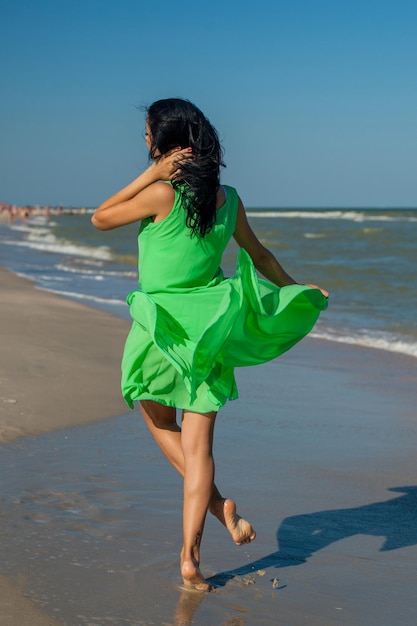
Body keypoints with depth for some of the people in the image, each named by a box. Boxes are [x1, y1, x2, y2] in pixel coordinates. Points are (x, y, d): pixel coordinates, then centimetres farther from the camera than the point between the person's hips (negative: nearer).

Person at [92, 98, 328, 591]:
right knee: (197, 446, 7)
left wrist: (151, 175, -8)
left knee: (159, 420, 22)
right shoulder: (228, 199, 1)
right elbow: (260, 256, 15)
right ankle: (189, 555, 6)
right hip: (211, 328, 4)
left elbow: (100, 219, -4)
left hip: (161, 326, -4)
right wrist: (295, 289, 32)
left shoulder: (162, 194, -16)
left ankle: (218, 502, 10)